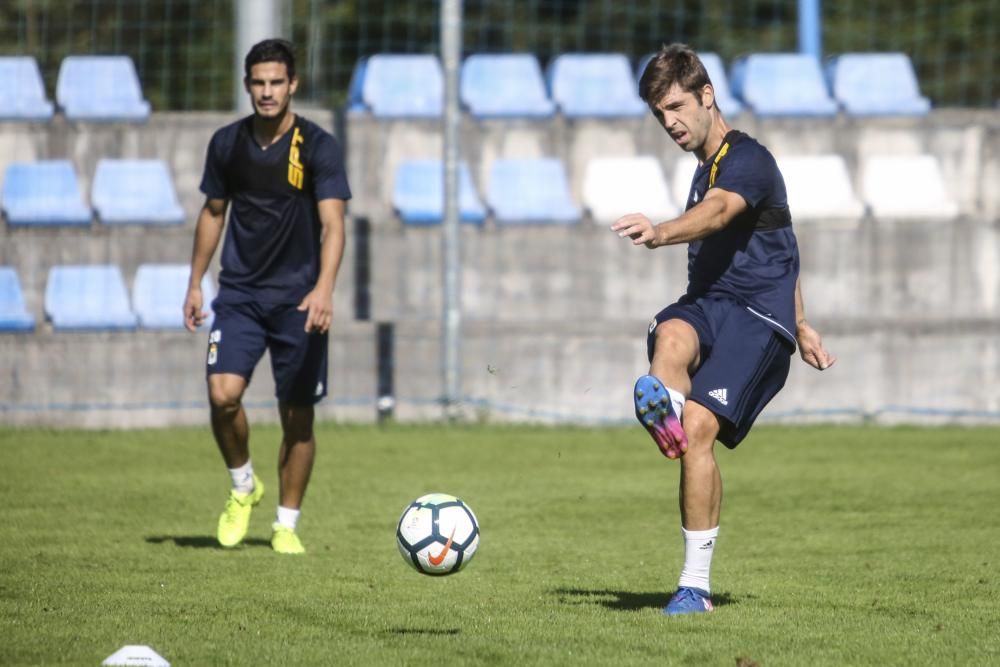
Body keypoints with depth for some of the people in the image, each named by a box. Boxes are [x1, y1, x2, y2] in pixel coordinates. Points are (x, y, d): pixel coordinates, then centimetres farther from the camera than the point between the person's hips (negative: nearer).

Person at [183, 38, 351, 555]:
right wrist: (194, 284, 15)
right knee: (223, 394, -18)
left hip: (298, 300, -2)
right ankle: (243, 487, 8)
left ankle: (287, 525, 17)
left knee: (297, 416, 2)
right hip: (239, 294, 2)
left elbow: (332, 223, -16)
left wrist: (324, 288, -31)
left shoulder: (318, 147, -9)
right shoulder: (227, 144, 3)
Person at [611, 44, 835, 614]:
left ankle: (696, 583, -16)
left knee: (699, 424, -23)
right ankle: (664, 409, -65)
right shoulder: (709, 167, 22)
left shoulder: (746, 160, -9)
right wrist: (801, 324, 37)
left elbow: (715, 214, -33)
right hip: (708, 305, 8)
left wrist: (660, 233, -53)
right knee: (672, 335, -31)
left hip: (757, 315, -8)